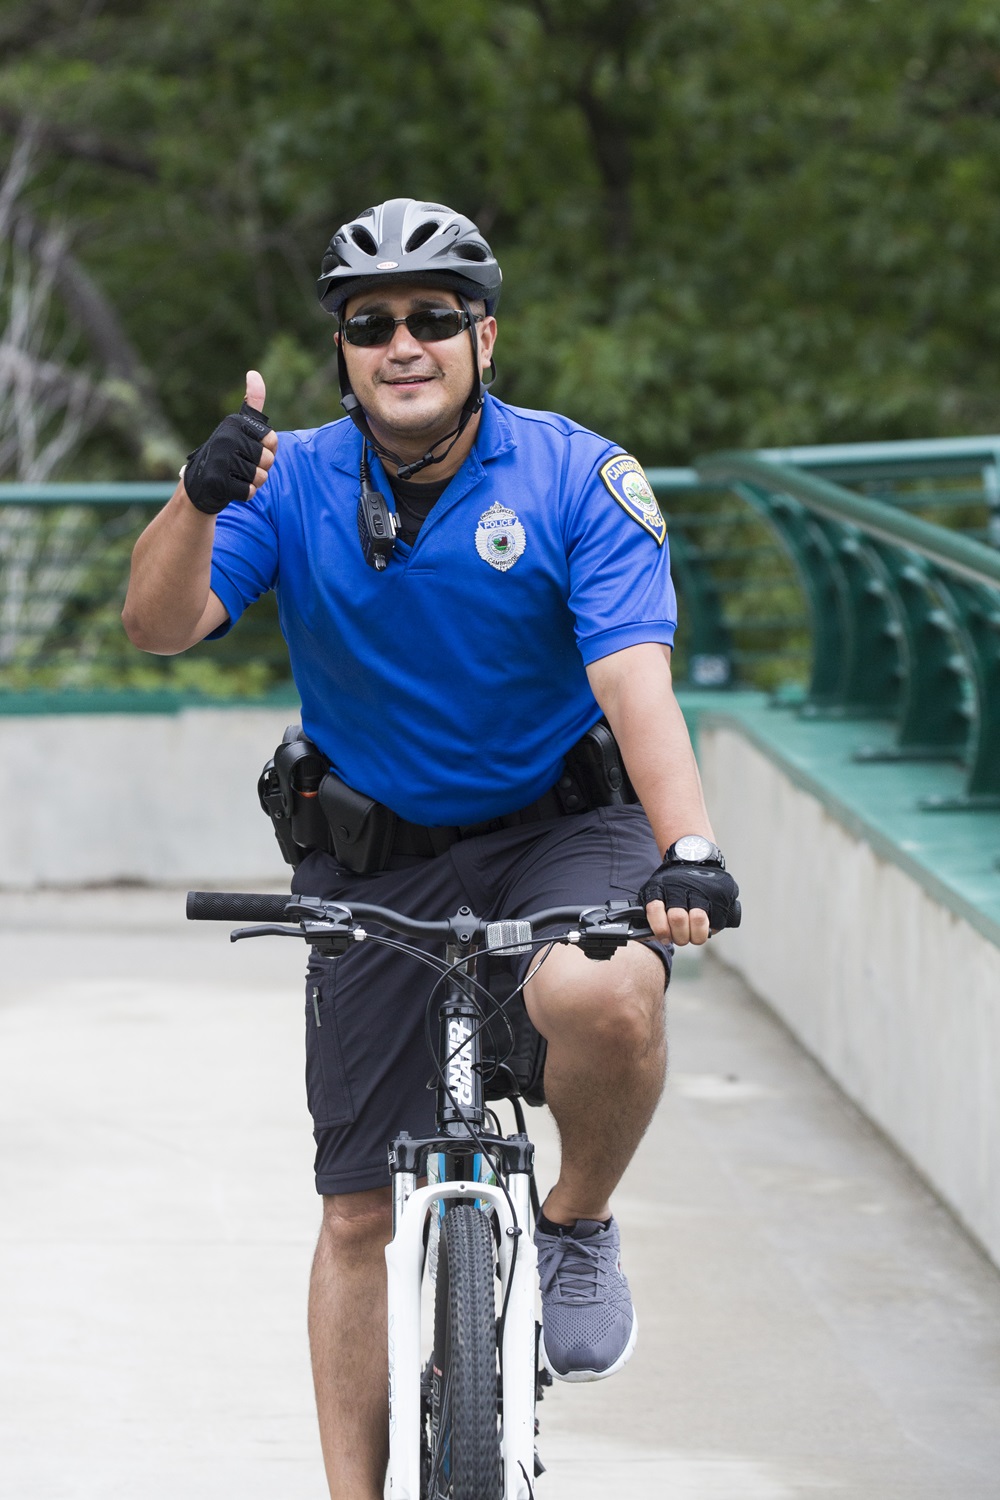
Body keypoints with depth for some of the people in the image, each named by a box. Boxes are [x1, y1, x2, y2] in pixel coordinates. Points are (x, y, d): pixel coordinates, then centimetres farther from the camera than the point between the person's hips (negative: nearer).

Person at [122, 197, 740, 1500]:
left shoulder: (577, 477, -13)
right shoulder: (293, 481, -7)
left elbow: (633, 674, -24)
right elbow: (159, 625, -18)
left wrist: (688, 850, -40)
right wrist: (197, 501, -38)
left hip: (558, 829, -2)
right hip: (374, 863, 2)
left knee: (603, 998, -36)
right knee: (360, 1211, 2)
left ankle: (578, 1227, -6)